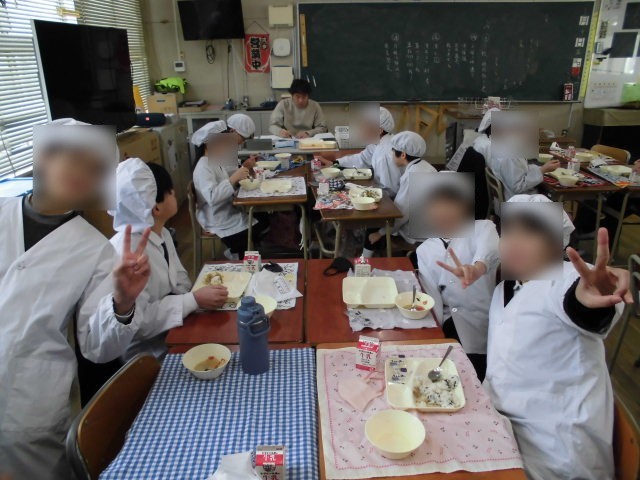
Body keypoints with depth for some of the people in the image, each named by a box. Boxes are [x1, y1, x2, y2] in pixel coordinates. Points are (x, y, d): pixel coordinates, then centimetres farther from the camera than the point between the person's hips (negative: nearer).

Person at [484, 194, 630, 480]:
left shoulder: (565, 281, -19)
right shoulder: (504, 289, 7)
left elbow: (577, 307, -45)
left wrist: (588, 301, -65)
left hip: (556, 439, -7)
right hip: (509, 421, 8)